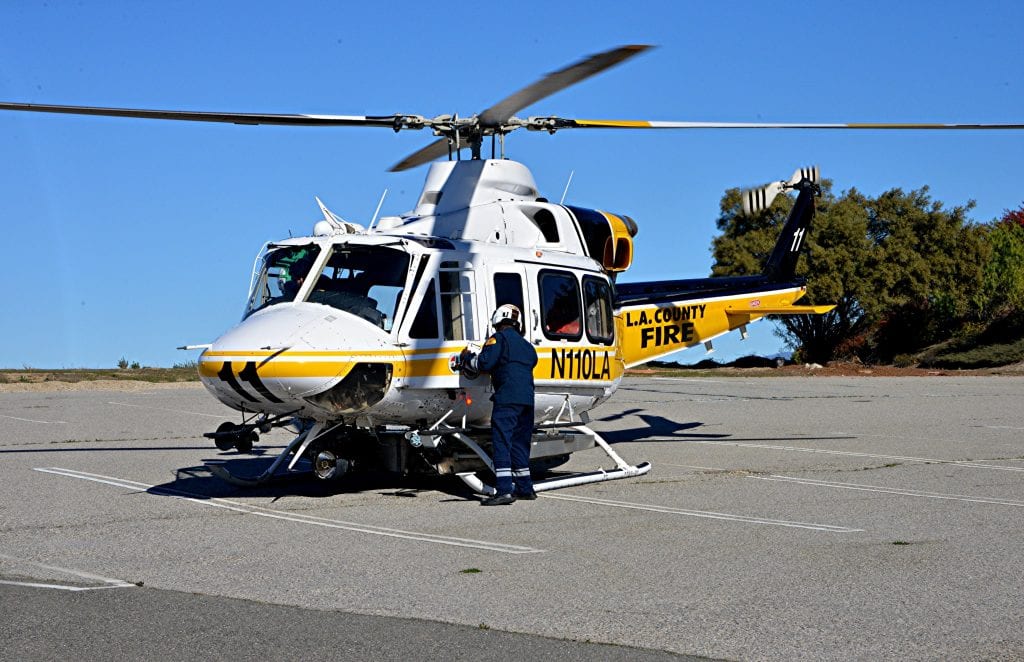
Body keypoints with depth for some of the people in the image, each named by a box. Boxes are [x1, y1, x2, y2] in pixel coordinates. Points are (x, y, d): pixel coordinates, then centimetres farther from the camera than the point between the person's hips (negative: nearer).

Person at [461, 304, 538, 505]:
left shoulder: (498, 338, 1)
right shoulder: (527, 346, 24)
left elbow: (484, 363, -10)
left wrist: (467, 358, 11)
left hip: (507, 398, -7)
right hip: (527, 398, 7)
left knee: (501, 442, -9)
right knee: (520, 443, 16)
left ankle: (504, 490, -17)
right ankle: (525, 488, 21)